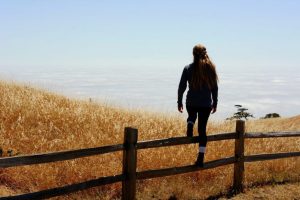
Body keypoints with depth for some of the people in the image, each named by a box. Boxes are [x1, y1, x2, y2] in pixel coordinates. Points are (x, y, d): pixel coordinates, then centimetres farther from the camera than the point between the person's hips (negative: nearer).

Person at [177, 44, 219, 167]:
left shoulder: (188, 68, -5)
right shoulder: (211, 68, 0)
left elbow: (181, 87, -2)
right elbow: (215, 87, 4)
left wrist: (179, 102, 8)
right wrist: (215, 102, 14)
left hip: (191, 102, 0)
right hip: (206, 104, 1)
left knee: (191, 116, 33)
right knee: (202, 129, 6)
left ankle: (189, 126, -1)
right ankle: (200, 158, 1)